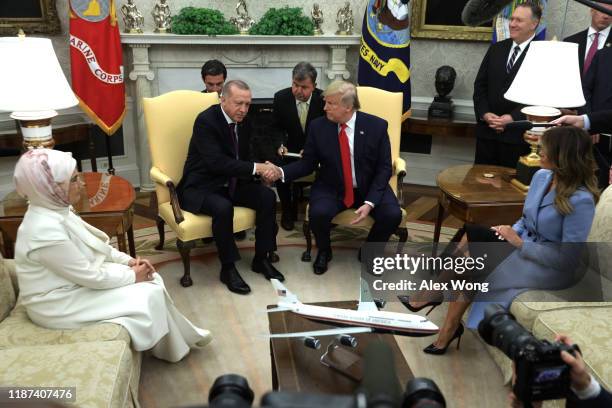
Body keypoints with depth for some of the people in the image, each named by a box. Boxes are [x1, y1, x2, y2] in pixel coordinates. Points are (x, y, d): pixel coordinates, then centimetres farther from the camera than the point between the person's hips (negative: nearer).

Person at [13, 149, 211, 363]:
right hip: (61, 304, -9)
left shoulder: (55, 209, -3)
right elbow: (91, 277, -25)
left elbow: (96, 245, 9)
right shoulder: (45, 231, -32)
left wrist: (128, 260, -1)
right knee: (149, 295, -10)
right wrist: (132, 275, -11)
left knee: (151, 280, 3)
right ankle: (176, 346, 14)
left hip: (79, 278, 9)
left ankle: (179, 334, 17)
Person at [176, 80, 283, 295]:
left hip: (230, 184, 7)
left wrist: (263, 168, -12)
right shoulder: (206, 120, -19)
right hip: (201, 187, -7)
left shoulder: (242, 122, 4)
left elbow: (244, 158, 10)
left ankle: (261, 259, 0)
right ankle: (228, 268, -16)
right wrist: (255, 168, -30)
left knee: (268, 196, -12)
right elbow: (216, 162, -29)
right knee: (223, 207, -35)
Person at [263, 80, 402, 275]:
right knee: (318, 213, -30)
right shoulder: (318, 126, -7)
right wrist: (281, 172, -19)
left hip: (369, 188, 0)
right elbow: (307, 163, 0)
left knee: (392, 214, -25)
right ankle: (324, 252, 6)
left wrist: (369, 203, -21)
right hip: (331, 188, 0)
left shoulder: (376, 126, -11)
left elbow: (384, 169, -9)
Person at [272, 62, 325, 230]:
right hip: (291, 148, 1)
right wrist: (280, 145, -18)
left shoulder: (323, 99, -14)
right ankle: (287, 210, 1)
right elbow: (277, 128, 3)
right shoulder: (281, 97, -9)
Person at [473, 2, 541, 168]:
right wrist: (484, 114, -3)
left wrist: (513, 118, -16)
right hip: (487, 130, 5)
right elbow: (480, 85, 10)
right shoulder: (496, 49, 11)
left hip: (517, 134, -5)